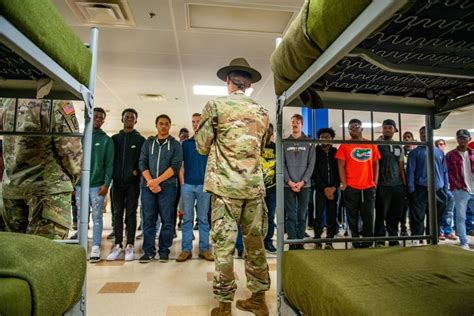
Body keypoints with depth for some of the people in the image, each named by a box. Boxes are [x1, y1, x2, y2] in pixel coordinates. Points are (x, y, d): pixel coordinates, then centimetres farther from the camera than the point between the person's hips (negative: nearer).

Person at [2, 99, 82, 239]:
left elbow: (8, 145, 19)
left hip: (12, 185, 8)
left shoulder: (8, 101, 12)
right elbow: (69, 146, -14)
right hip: (48, 185, -7)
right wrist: (73, 177, 1)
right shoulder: (55, 100, -12)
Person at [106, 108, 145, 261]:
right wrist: (111, 175, 4)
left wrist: (137, 171, -10)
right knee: (117, 213, 6)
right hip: (117, 181, 3)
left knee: (131, 214, 2)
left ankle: (130, 245, 6)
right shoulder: (115, 138, 13)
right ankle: (118, 245, 13)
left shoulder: (140, 140, 5)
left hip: (132, 182, -3)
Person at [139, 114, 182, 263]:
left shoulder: (175, 144, 5)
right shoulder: (148, 142, 12)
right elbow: (142, 163, 4)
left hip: (167, 187, -2)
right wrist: (150, 182, -11)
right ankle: (149, 251, 11)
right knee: (148, 220, 4)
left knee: (167, 220, 1)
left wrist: (157, 181, -14)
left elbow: (175, 166, -6)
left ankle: (164, 251, 11)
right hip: (148, 186, 2)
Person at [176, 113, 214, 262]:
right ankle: (186, 249, 10)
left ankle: (204, 248, 12)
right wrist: (182, 182, 0)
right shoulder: (185, 143, 11)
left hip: (204, 185, -1)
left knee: (203, 218, 5)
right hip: (187, 185, 1)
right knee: (187, 218, 4)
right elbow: (181, 164, 9)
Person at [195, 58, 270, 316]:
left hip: (226, 184, -4)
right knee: (255, 241, 12)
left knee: (223, 243, 2)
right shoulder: (261, 111, 11)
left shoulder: (215, 105, -2)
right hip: (255, 184, 5)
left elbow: (202, 146, 1)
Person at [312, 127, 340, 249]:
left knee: (332, 216, 2)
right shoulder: (315, 152, 4)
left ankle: (329, 241, 10)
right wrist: (325, 188, -7)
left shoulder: (336, 152, 11)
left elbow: (340, 171, 5)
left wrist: (334, 187, -7)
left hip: (333, 189, 2)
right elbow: (315, 172, -1)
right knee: (319, 215, -5)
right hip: (320, 189, -2)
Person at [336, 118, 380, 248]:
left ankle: (367, 241, 21)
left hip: (369, 187, 2)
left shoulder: (371, 145, 8)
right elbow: (341, 166, -3)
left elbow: (375, 164, 11)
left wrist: (375, 182, 3)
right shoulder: (344, 146, -1)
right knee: (353, 216, 6)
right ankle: (356, 240, 19)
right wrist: (344, 184, -9)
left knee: (368, 215, 8)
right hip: (351, 187, -2)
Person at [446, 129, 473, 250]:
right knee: (461, 217, 0)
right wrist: (458, 186, -10)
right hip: (460, 190, -3)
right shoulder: (450, 155, 2)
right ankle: (464, 242, 7)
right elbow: (449, 173, -3)